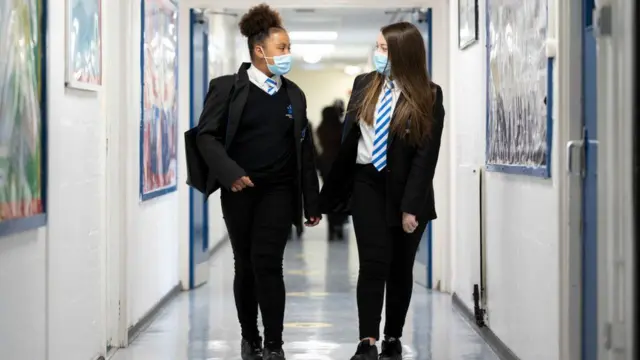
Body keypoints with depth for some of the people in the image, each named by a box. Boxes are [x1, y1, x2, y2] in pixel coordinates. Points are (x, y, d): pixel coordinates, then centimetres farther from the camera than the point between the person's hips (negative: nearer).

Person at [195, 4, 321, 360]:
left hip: (278, 190, 1)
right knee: (245, 265, 8)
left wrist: (312, 203, 8)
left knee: (267, 263, -10)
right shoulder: (227, 87, -2)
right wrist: (229, 173, -20)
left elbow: (304, 149, 9)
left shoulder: (294, 94, 8)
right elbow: (208, 135, -5)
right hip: (239, 190, -1)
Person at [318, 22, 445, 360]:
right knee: (373, 263, -9)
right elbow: (349, 139, 7)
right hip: (368, 183, 2)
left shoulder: (428, 96, -8)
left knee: (400, 267, 8)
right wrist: (334, 189, 7)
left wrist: (412, 206, -17)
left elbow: (426, 155, -12)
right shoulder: (364, 85, 2)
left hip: (406, 188, -1)